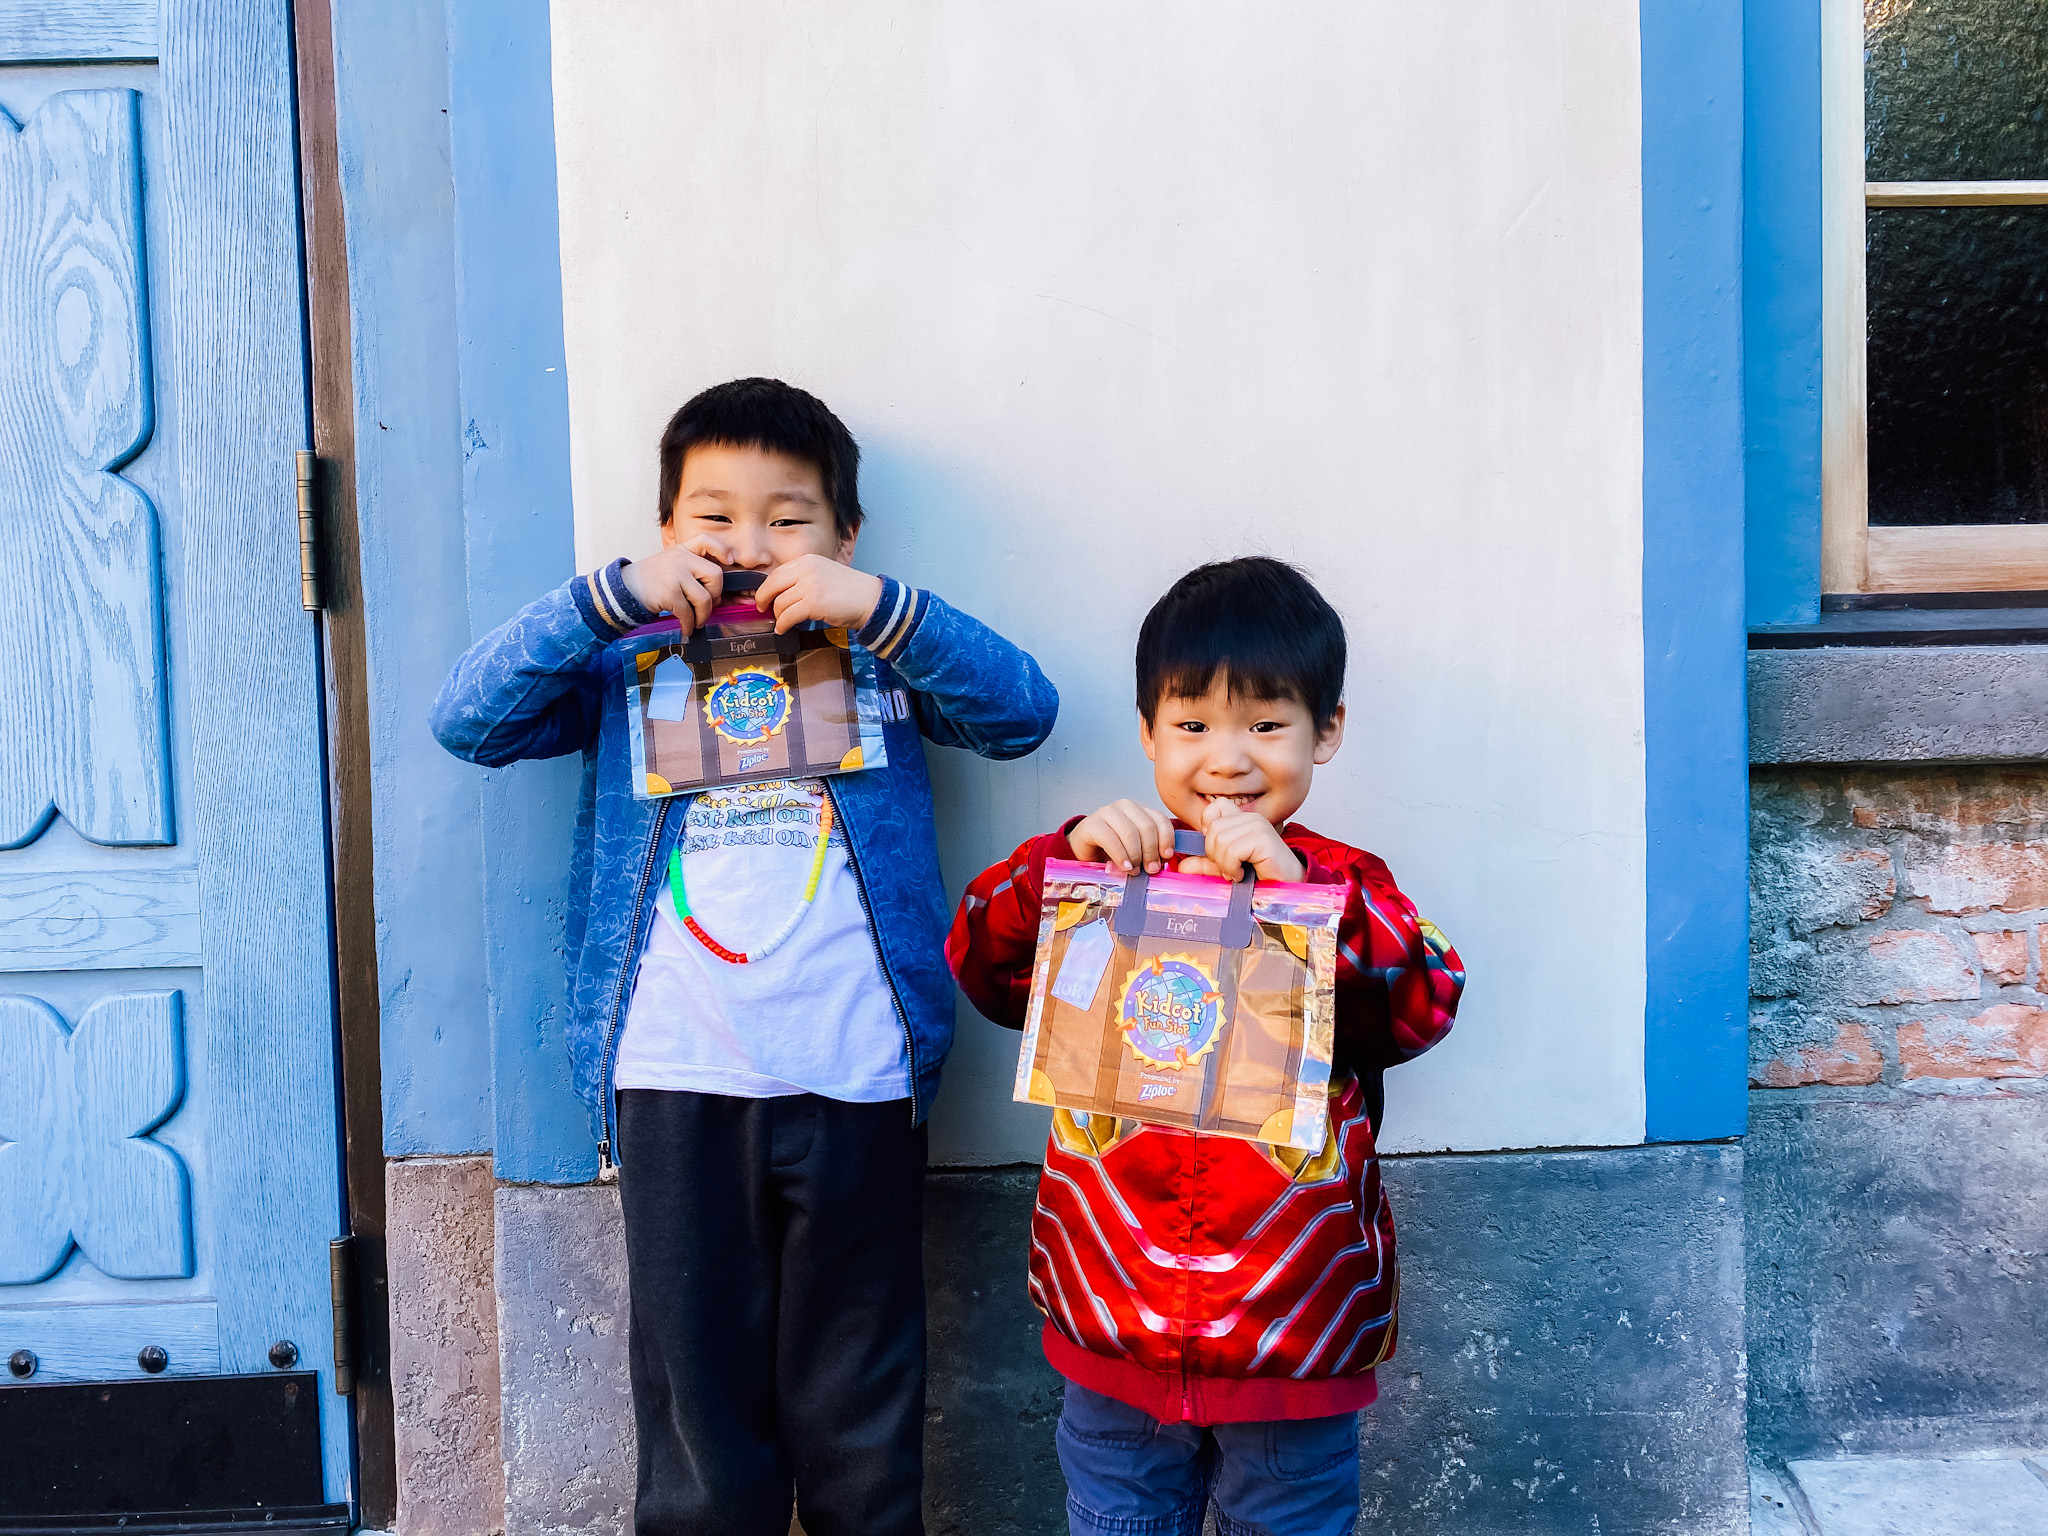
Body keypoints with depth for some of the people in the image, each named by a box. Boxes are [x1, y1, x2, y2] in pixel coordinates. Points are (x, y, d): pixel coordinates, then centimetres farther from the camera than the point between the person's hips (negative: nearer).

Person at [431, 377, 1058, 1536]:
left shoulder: (881, 658, 9)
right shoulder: (627, 666, 9)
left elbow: (1024, 711, -2)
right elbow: (467, 722, -1)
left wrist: (880, 608, -12)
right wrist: (611, 597, -10)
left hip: (857, 1083, 0)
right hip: (674, 1086, 0)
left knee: (859, 1404, 12)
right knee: (699, 1384, 11)